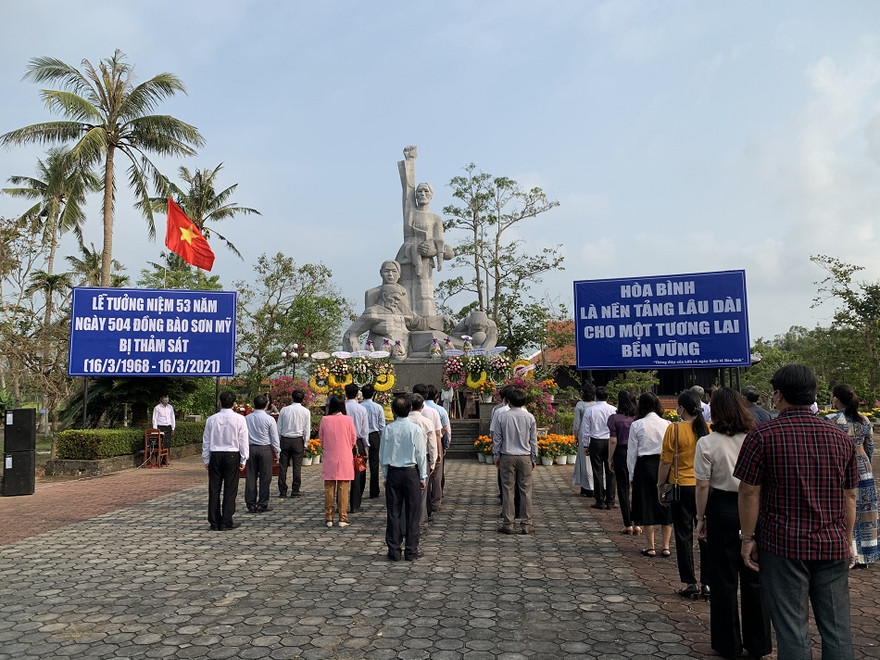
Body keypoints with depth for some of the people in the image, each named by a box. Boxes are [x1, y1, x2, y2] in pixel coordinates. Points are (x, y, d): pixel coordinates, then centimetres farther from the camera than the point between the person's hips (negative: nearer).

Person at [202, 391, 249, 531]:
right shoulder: (239, 419, -6)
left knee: (214, 489, 8)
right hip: (232, 456, -3)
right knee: (230, 490, 2)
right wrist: (243, 460, 3)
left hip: (215, 456, 3)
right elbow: (243, 441, -4)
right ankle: (226, 522, 3)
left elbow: (206, 441, 6)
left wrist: (206, 459, 13)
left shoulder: (211, 419, 2)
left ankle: (214, 522, 13)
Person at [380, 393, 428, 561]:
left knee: (393, 513, 8)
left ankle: (394, 551, 13)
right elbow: (421, 455, -5)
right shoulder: (416, 429, -9)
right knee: (412, 513, 6)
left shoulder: (388, 429, -4)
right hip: (411, 473, -2)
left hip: (393, 473, 2)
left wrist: (385, 475, 12)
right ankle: (411, 551, 11)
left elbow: (383, 454, 2)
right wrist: (423, 477, 4)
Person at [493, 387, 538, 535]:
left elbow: (497, 438, 1)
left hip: (507, 457, 0)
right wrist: (534, 458, 13)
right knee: (526, 490, 5)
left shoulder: (502, 416, -4)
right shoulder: (529, 417, -2)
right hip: (525, 457, 1)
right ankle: (526, 524, 8)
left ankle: (508, 524, 7)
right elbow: (534, 440, 4)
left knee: (508, 490, 4)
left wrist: (496, 456, 11)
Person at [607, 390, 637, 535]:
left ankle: (628, 525, 8)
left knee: (623, 490, 6)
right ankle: (637, 524, 10)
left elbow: (613, 441, -9)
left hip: (621, 454, -3)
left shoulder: (614, 418, -8)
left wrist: (610, 459, 0)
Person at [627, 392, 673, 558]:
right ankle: (665, 546, 15)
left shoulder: (636, 425, -7)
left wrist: (632, 475, 5)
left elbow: (632, 453, -3)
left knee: (646, 506, 8)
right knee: (665, 507, 11)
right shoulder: (667, 424, -2)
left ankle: (651, 547, 12)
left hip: (644, 467, -2)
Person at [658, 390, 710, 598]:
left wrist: (660, 485, 2)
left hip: (681, 487, -3)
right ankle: (707, 583, 13)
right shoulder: (708, 429, -1)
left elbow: (666, 462, -9)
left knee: (684, 536, 7)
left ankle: (690, 583, 11)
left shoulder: (674, 429, -11)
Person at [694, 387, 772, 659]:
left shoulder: (707, 443, -12)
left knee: (724, 578, 10)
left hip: (722, 510, -3)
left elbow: (703, 486, -10)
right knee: (754, 578, 14)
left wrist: (701, 517, 0)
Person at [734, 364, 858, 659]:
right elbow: (850, 496, 9)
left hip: (784, 546, -4)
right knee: (837, 627, 12)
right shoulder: (840, 437, 4)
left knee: (792, 629, 5)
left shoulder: (762, 435, -10)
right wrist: (847, 541, 19)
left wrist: (748, 538, 0)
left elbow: (749, 493, -9)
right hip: (833, 546, 4)